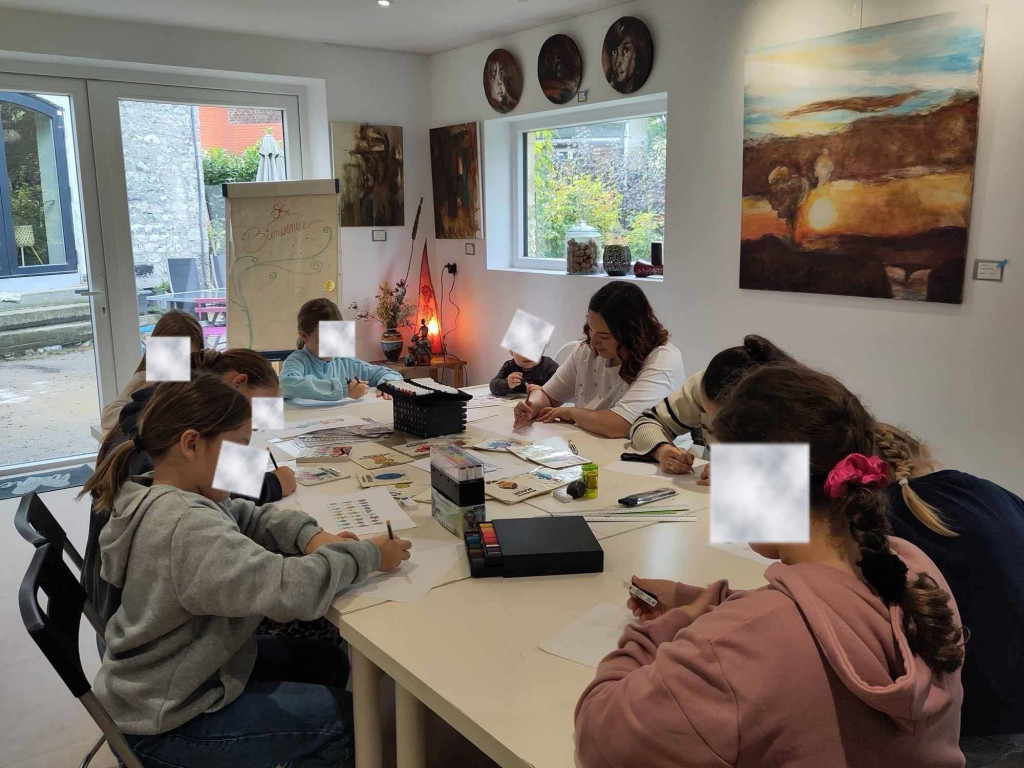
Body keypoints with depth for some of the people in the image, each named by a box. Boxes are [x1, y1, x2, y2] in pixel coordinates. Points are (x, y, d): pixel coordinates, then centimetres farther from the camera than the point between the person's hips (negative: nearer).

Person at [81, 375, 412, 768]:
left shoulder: (162, 497, -3)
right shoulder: (187, 529, -35)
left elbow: (248, 517, 9)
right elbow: (291, 589, -40)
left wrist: (311, 535, -11)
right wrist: (367, 554, -24)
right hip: (165, 723, -9)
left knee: (328, 663, 16)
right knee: (343, 717, -3)